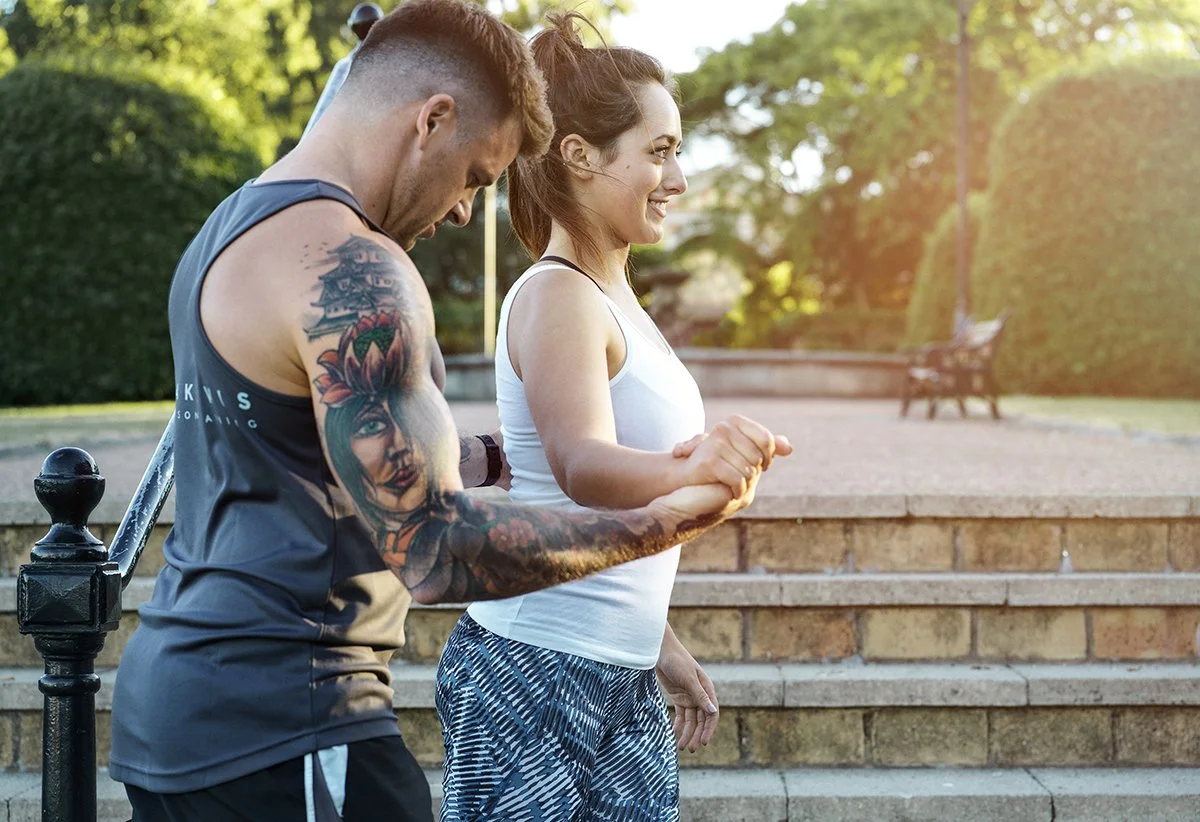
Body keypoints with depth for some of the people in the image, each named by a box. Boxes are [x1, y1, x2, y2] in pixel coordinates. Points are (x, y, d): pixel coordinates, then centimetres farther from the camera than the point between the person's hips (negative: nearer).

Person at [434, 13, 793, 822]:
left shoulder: (611, 298, 12)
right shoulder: (557, 297, -15)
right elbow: (581, 467, -32)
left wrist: (662, 644, 20)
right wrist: (688, 470, -51)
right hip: (535, 673, -9)